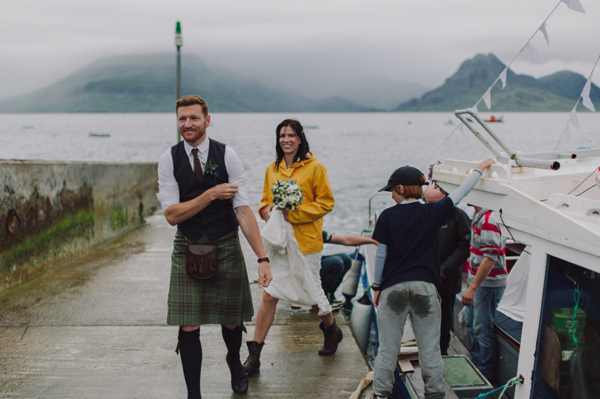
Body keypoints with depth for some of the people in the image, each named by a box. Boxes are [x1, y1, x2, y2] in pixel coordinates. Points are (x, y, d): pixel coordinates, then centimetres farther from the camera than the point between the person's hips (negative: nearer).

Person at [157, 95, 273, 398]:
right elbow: (172, 215, -10)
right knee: (188, 327, -3)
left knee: (231, 321, 14)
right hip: (187, 251, 0)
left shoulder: (227, 156, -8)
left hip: (227, 249, 0)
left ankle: (234, 363, 47)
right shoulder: (169, 160, -5)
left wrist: (262, 258, -18)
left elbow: (243, 211, -12)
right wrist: (212, 194, -18)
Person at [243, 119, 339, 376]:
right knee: (269, 295, -2)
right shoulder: (272, 170, 9)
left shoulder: (314, 167, -5)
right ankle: (254, 354, 3)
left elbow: (326, 202, -5)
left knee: (312, 291, 10)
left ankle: (331, 330, 40)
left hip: (306, 241, -3)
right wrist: (267, 210, -4)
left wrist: (294, 213, -15)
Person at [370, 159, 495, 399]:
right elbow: (460, 193, 12)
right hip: (424, 287, 1)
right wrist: (479, 169, 25)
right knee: (429, 345, 8)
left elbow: (380, 254, -1)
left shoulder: (388, 217, -3)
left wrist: (376, 286, 9)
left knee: (387, 347, 6)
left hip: (393, 287, -1)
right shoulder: (433, 213, 0)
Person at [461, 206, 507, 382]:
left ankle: (486, 374, 12)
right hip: (476, 279, 10)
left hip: (488, 283, -10)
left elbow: (490, 257, -28)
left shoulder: (488, 219, -24)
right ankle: (475, 364, 34)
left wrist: (472, 287, -29)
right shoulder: (478, 216, 8)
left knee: (482, 329, -1)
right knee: (471, 322, 20)